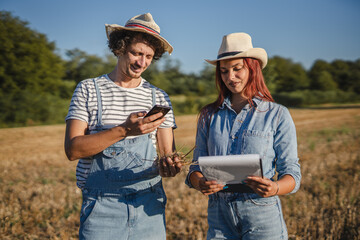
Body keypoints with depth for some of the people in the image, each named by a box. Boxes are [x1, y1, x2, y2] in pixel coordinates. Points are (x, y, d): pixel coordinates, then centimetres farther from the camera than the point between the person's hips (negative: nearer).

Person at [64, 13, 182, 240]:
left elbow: (167, 152, 5)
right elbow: (73, 149, -10)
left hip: (148, 206, 3)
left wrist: (168, 164, -20)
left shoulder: (159, 98, 8)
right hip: (102, 207, -2)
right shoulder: (89, 89, 0)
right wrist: (124, 130, -22)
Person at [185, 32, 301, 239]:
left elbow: (291, 172, -2)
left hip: (262, 215, -2)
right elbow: (197, 166, 7)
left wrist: (275, 188, -23)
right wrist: (200, 183, -15)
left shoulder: (278, 115, -1)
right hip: (219, 215, 3)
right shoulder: (209, 115, 8)